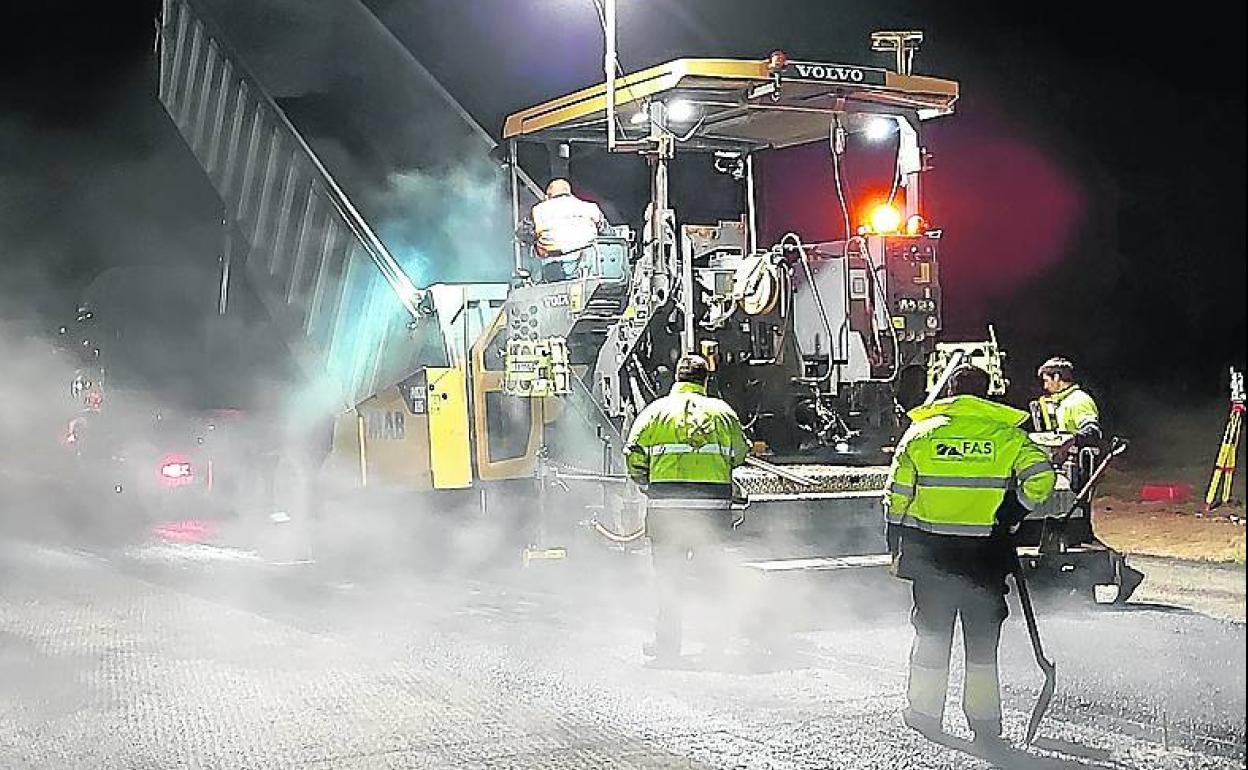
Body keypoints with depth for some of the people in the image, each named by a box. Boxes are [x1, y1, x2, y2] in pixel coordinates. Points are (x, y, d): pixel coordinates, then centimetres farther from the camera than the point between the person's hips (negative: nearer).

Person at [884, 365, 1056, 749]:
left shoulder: (921, 433, 1)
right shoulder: (1007, 435, -1)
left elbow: (896, 495, 2)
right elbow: (1041, 477, -12)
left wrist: (895, 545, 12)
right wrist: (1010, 515, 2)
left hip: (930, 551, 1)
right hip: (986, 554, -1)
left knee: (932, 631, 15)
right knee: (983, 638, 10)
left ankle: (924, 714, 23)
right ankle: (985, 724, 10)